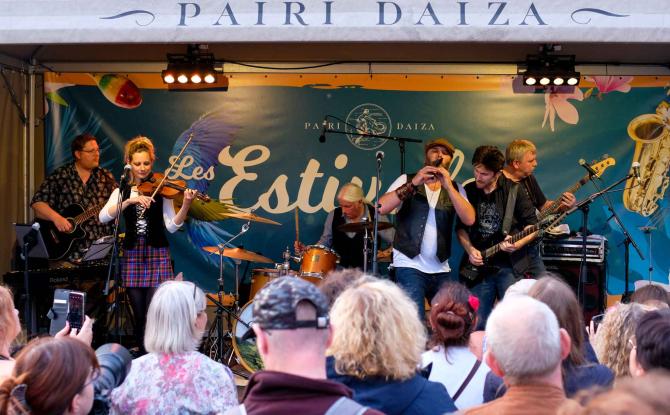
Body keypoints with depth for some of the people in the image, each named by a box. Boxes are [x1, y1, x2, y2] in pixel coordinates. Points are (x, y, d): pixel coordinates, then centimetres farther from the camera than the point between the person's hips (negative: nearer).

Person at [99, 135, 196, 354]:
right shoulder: (122, 191, 8)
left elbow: (172, 226, -5)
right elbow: (103, 217, -10)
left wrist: (185, 205, -21)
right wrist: (130, 200, -22)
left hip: (157, 254, -2)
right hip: (132, 255, 2)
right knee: (139, 317, 7)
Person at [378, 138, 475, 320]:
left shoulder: (455, 188, 12)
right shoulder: (407, 181, 5)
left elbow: (469, 219, -5)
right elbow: (381, 208, -11)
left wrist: (448, 186, -13)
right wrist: (413, 183, -18)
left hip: (441, 269, 4)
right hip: (409, 266, -4)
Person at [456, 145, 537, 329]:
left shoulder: (514, 191, -5)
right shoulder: (468, 191, 5)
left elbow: (533, 225, 0)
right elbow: (460, 227, 13)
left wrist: (518, 243, -16)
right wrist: (469, 249, -3)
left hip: (509, 265, -3)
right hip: (479, 267, 3)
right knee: (477, 325, 4)